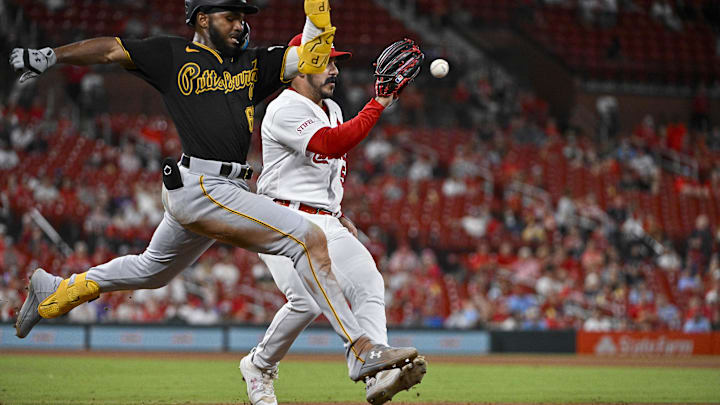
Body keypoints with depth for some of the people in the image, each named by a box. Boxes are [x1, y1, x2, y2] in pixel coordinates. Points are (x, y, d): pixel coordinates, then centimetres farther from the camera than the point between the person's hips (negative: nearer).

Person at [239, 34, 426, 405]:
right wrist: (378, 104, -25)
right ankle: (260, 366, 3)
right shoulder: (284, 111, -12)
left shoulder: (332, 110, 17)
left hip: (326, 222, 8)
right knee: (308, 301, -24)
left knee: (368, 286, -14)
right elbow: (334, 144, -27)